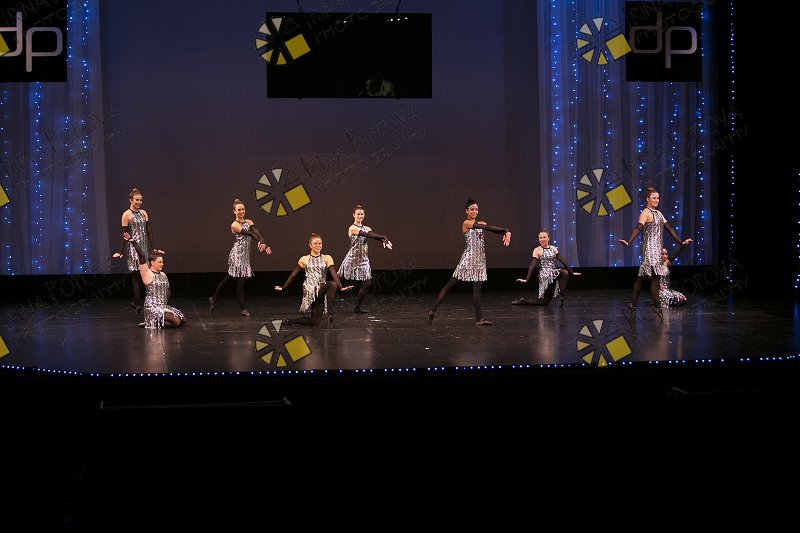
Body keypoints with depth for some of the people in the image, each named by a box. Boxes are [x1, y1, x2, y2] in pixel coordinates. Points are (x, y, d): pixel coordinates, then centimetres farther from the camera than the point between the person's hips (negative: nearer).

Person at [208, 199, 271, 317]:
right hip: (237, 254, -7)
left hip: (245, 255, 7)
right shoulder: (234, 225, -10)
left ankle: (213, 299, 26)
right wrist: (262, 244, -32)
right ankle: (243, 308, -1)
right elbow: (249, 234, -21)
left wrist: (262, 242, -32)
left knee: (228, 278, 14)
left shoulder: (248, 222, 9)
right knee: (240, 280, -6)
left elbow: (256, 232, -11)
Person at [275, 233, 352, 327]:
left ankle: (329, 314, -27)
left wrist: (341, 287, -22)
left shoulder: (327, 258, 7)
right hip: (309, 290, 0)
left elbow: (333, 273, -6)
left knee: (332, 284, -35)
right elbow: (293, 275, 16)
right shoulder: (304, 259, 9)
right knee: (309, 321, -9)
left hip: (321, 290, 0)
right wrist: (283, 287, 15)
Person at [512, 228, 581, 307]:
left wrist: (572, 272, 8)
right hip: (545, 275, -5)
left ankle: (561, 296, -12)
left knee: (565, 272, -23)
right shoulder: (537, 250, -3)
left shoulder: (553, 248, 12)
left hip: (554, 273, 5)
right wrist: (526, 279, -20)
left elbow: (562, 261, 12)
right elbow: (532, 266, -10)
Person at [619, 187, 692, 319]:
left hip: (657, 248, 8)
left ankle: (633, 304, 14)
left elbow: (669, 228, 20)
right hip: (649, 247, -8)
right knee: (655, 276, -13)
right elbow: (638, 228, -21)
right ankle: (657, 306, -12)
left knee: (642, 277, 10)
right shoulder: (646, 213, -8)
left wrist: (681, 241, 18)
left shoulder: (658, 213, 17)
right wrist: (628, 242, -34)